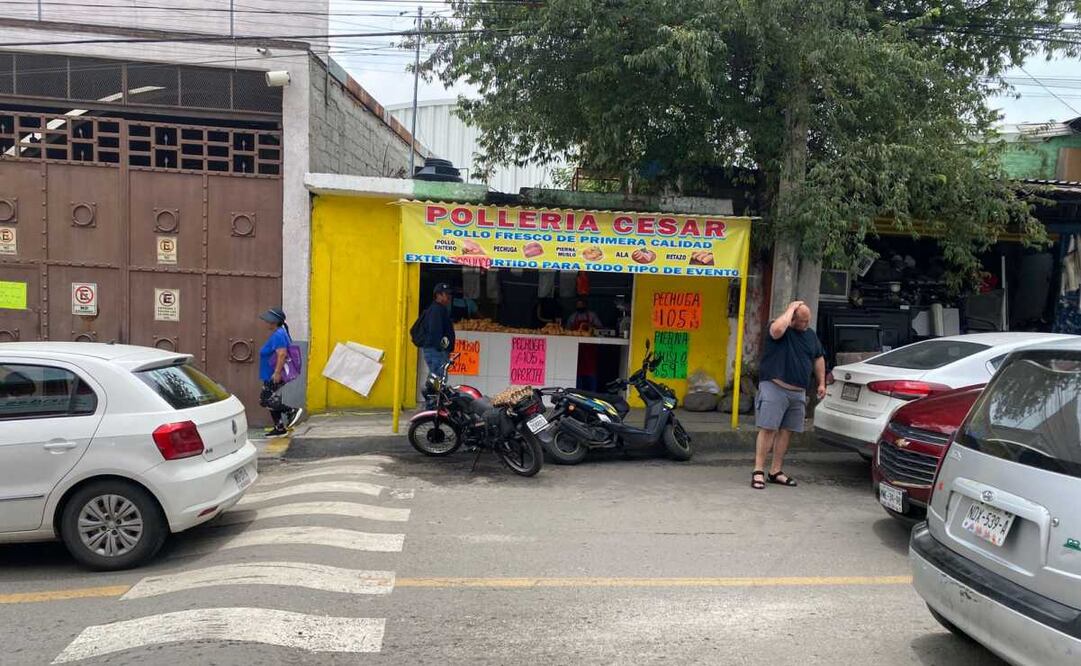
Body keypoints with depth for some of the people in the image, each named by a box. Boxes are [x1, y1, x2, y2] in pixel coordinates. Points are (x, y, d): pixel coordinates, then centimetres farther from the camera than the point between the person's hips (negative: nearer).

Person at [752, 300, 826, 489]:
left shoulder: (811, 334, 14)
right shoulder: (783, 330, -6)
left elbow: (819, 358, 24)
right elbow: (777, 329, -32)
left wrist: (821, 383, 19)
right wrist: (791, 309, -19)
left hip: (798, 392, 7)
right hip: (775, 388, -6)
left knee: (787, 431, 9)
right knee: (768, 429, -9)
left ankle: (776, 471, 17)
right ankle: (758, 471, -5)